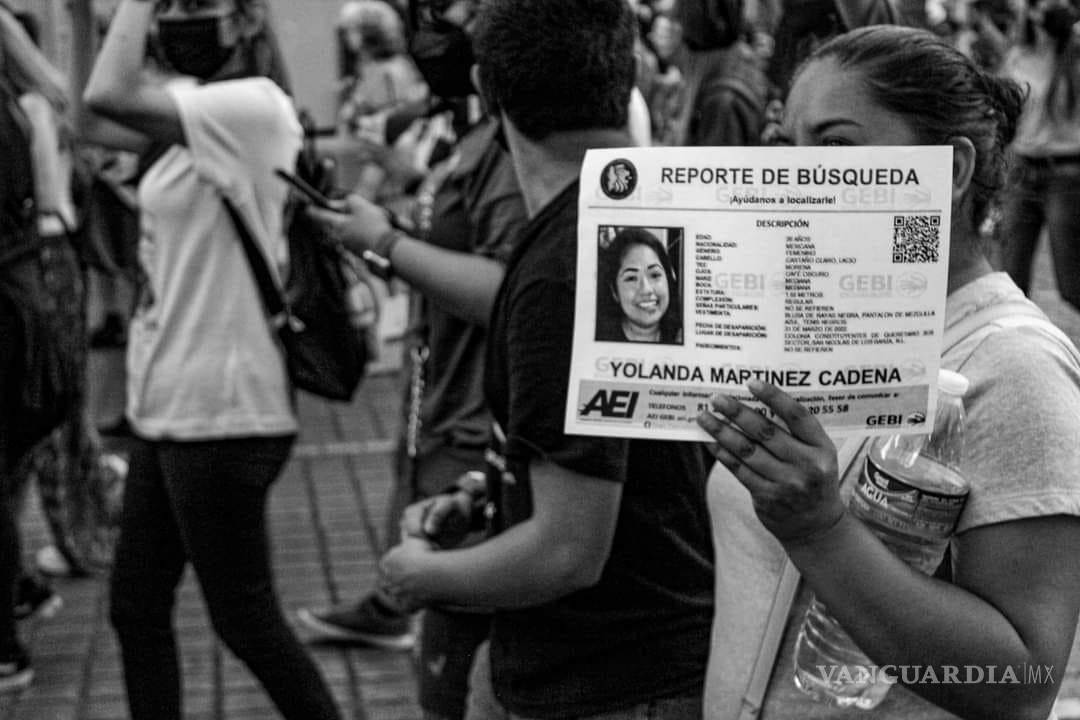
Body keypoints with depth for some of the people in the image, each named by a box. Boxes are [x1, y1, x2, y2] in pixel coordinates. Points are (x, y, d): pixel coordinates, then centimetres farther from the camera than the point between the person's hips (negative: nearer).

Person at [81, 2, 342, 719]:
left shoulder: (255, 105, -17)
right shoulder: (202, 115, 12)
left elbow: (109, 96, -28)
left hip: (221, 416, -9)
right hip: (170, 407, 9)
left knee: (244, 615, 4)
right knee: (135, 608, 14)